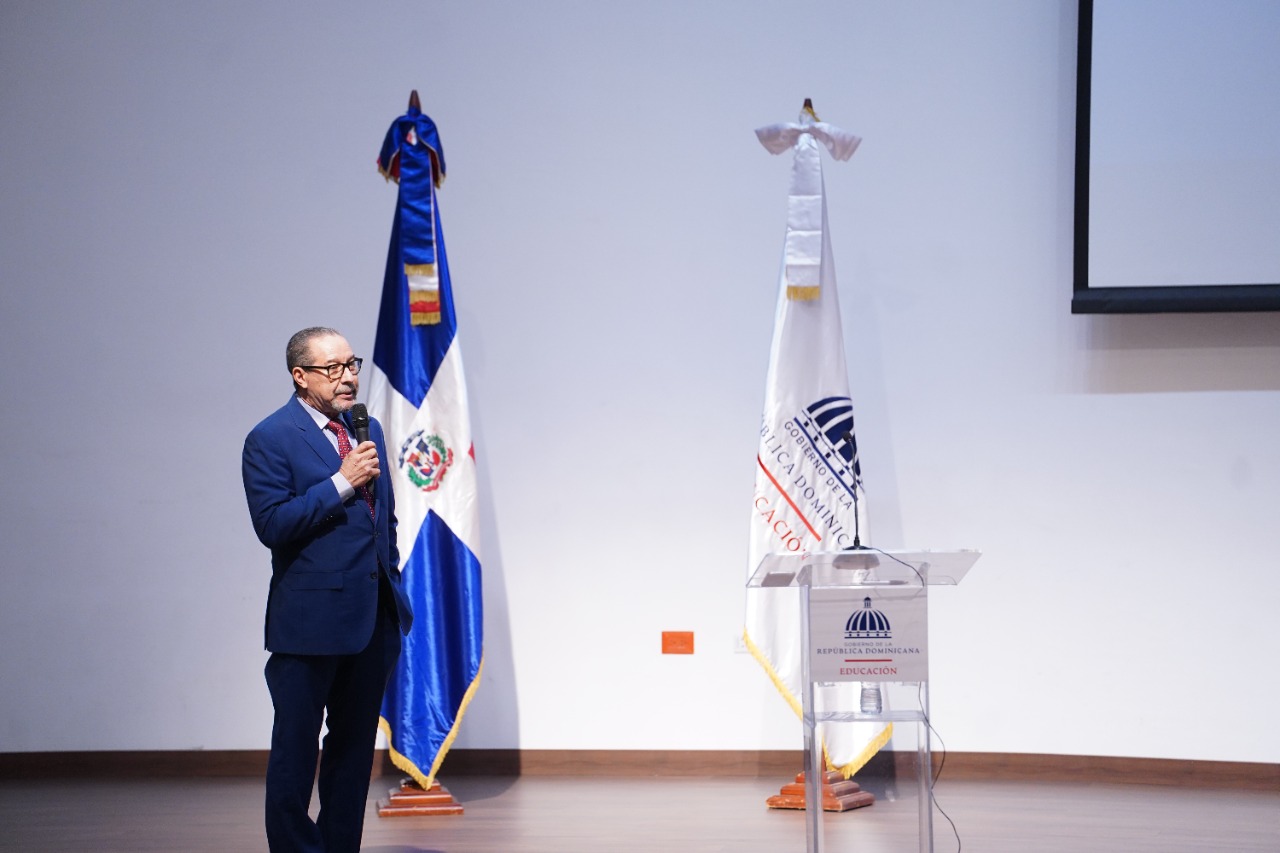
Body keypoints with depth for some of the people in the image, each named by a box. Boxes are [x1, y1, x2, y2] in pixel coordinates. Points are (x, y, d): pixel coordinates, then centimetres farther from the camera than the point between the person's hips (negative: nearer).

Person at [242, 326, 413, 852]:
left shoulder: (368, 429, 13)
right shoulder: (270, 439, -9)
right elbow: (272, 524, -18)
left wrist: (392, 586, 16)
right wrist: (341, 483, -21)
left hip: (374, 617, 7)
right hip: (311, 620, -7)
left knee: (355, 744, 13)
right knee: (296, 748, 1)